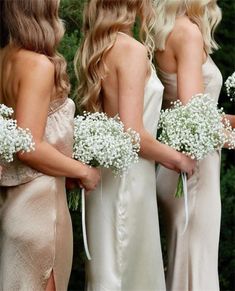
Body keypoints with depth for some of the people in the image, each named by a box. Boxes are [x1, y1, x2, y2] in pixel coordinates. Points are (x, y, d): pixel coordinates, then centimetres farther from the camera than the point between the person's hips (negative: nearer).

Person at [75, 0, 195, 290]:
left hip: (105, 170, 8)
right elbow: (132, 133, -23)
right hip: (126, 177, -8)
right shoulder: (131, 50, -19)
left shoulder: (95, 46, 5)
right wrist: (178, 159, -8)